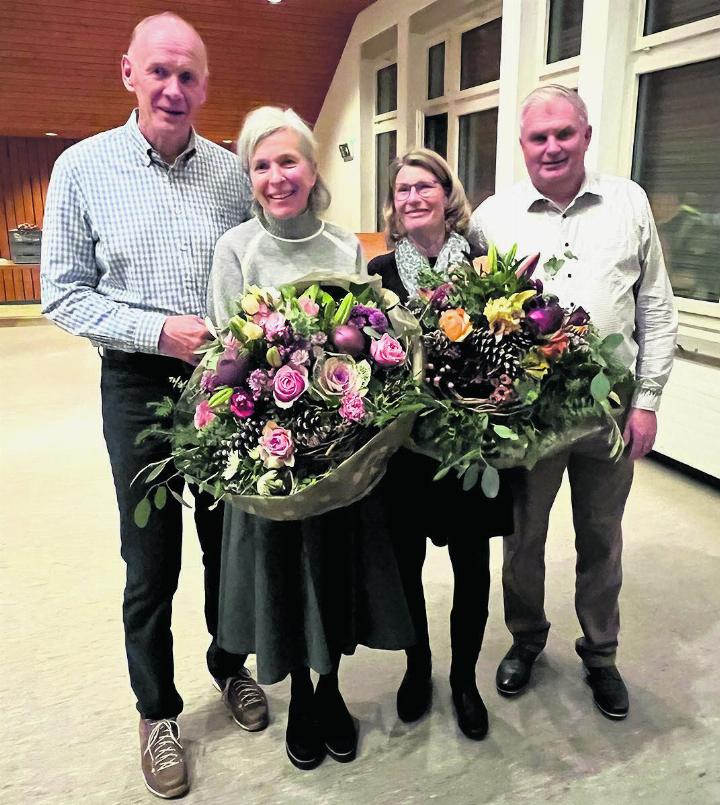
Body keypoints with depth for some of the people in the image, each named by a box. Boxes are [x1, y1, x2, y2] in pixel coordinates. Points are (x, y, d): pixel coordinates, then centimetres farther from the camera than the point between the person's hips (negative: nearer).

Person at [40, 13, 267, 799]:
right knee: (151, 559, 9)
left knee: (228, 538, 16)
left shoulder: (232, 172, 3)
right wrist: (159, 331, -16)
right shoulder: (84, 167, -3)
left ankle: (230, 665, 42)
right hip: (139, 382, -2)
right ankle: (157, 709, 32)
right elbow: (63, 293, -4)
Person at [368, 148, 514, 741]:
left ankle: (465, 676, 36)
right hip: (401, 442, 1)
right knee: (405, 562, 13)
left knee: (472, 566, 11)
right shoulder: (379, 271, 1)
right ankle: (418, 666, 40)